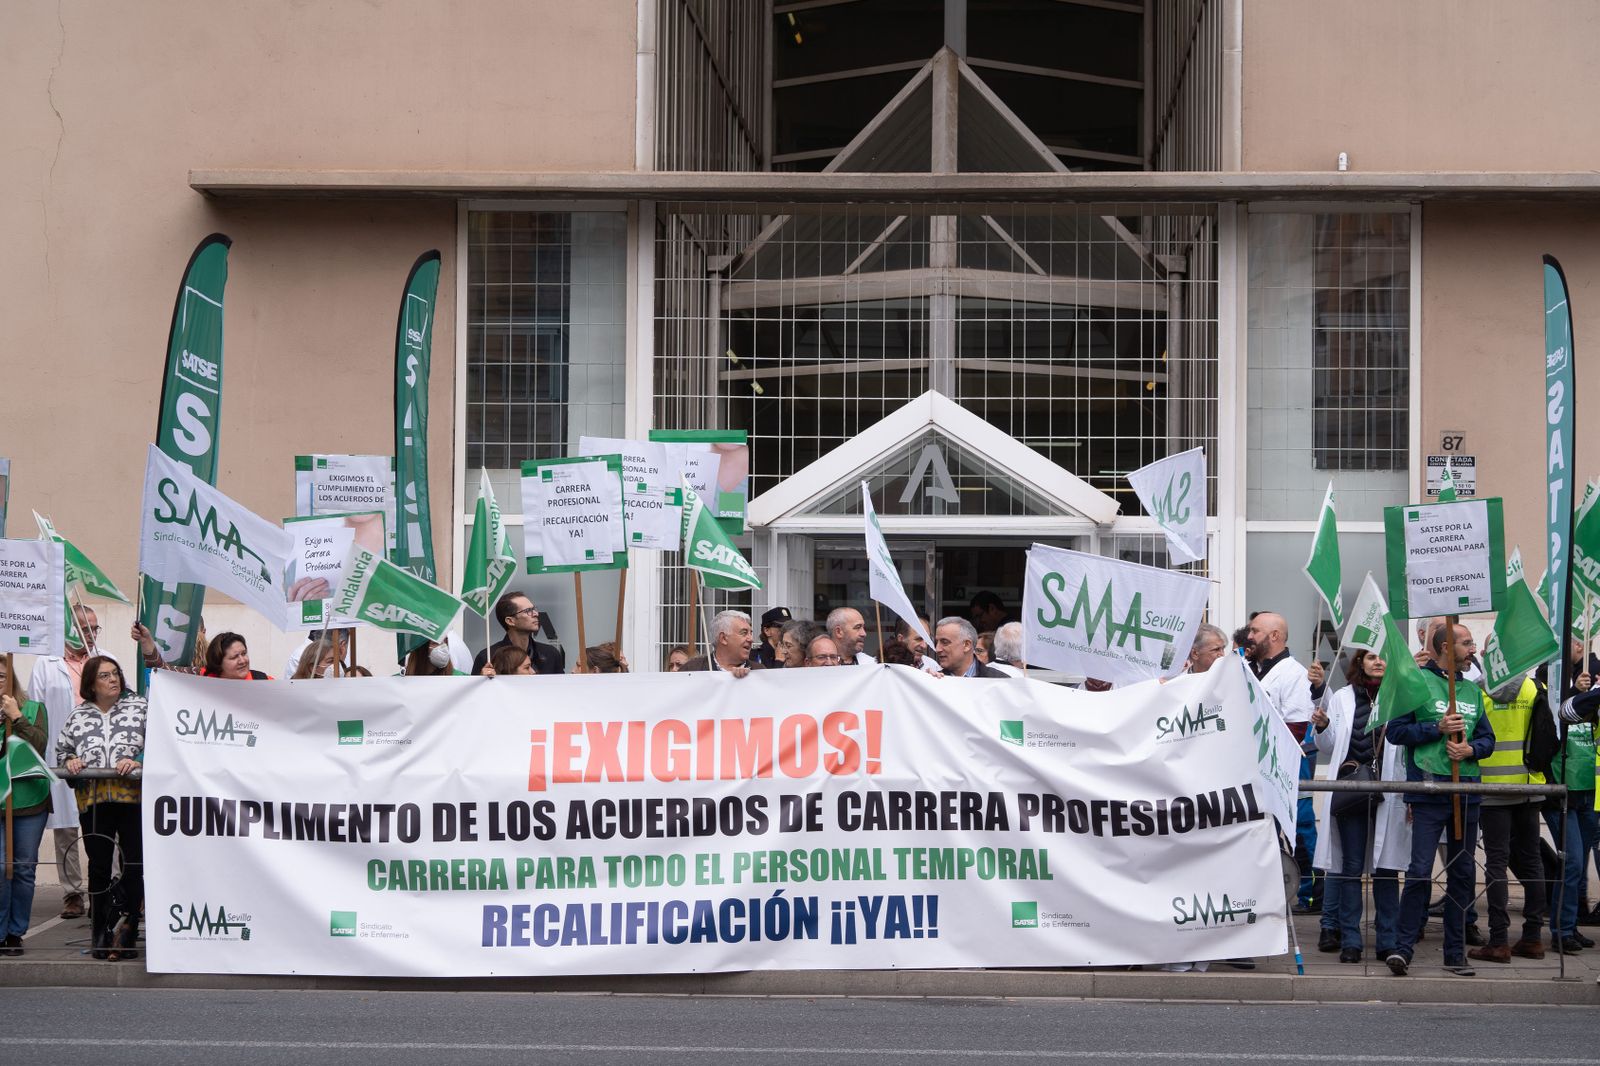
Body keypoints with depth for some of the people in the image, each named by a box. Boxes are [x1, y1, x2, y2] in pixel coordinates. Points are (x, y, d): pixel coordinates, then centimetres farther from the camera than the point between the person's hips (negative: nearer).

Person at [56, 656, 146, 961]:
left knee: (135, 865, -4)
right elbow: (62, 751, 22)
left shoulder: (139, 707, 8)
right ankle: (100, 934, 11)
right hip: (93, 800, 2)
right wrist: (70, 761, 1)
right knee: (99, 866, 2)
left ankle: (128, 932, 4)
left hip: (134, 796, -2)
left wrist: (139, 761, -15)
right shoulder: (78, 716, 16)